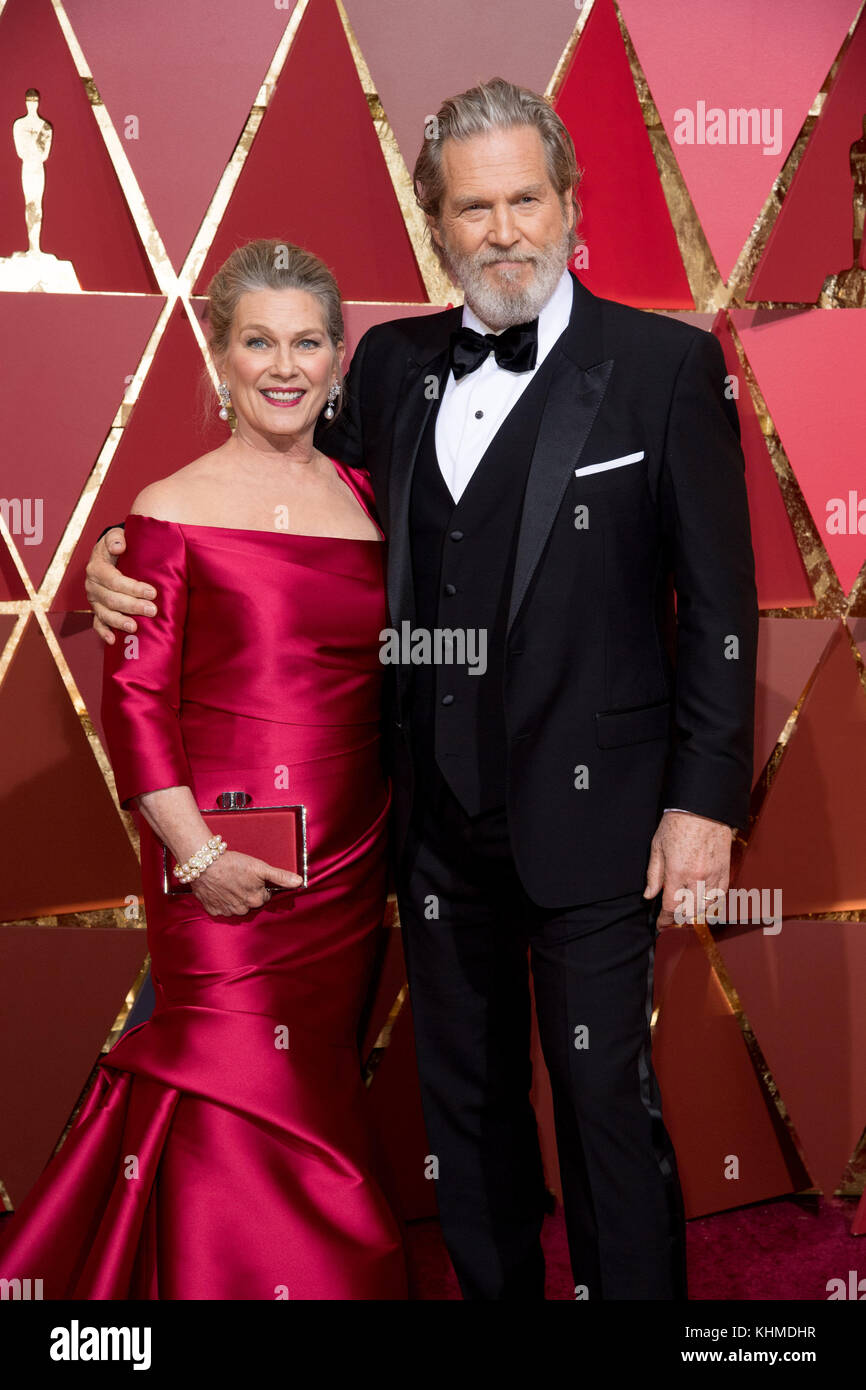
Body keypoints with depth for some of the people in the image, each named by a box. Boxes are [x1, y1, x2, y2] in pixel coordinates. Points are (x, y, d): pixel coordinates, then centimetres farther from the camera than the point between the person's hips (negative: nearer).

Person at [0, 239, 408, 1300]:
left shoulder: (365, 498, 10)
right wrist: (196, 852, -15)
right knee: (247, 1113, 1)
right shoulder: (173, 509, -5)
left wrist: (388, 837, 7)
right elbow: (133, 699, -8)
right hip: (225, 872, -5)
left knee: (320, 1091, 16)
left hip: (350, 864, 5)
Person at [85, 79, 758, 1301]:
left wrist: (706, 797, -10)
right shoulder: (392, 364, 6)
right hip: (438, 810, 5)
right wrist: (135, 562, -2)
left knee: (607, 1097, 5)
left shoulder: (667, 364, -6)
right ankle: (493, 1290, 38)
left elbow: (718, 601, -7)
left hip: (590, 808, -4)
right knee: (465, 1096, 18)